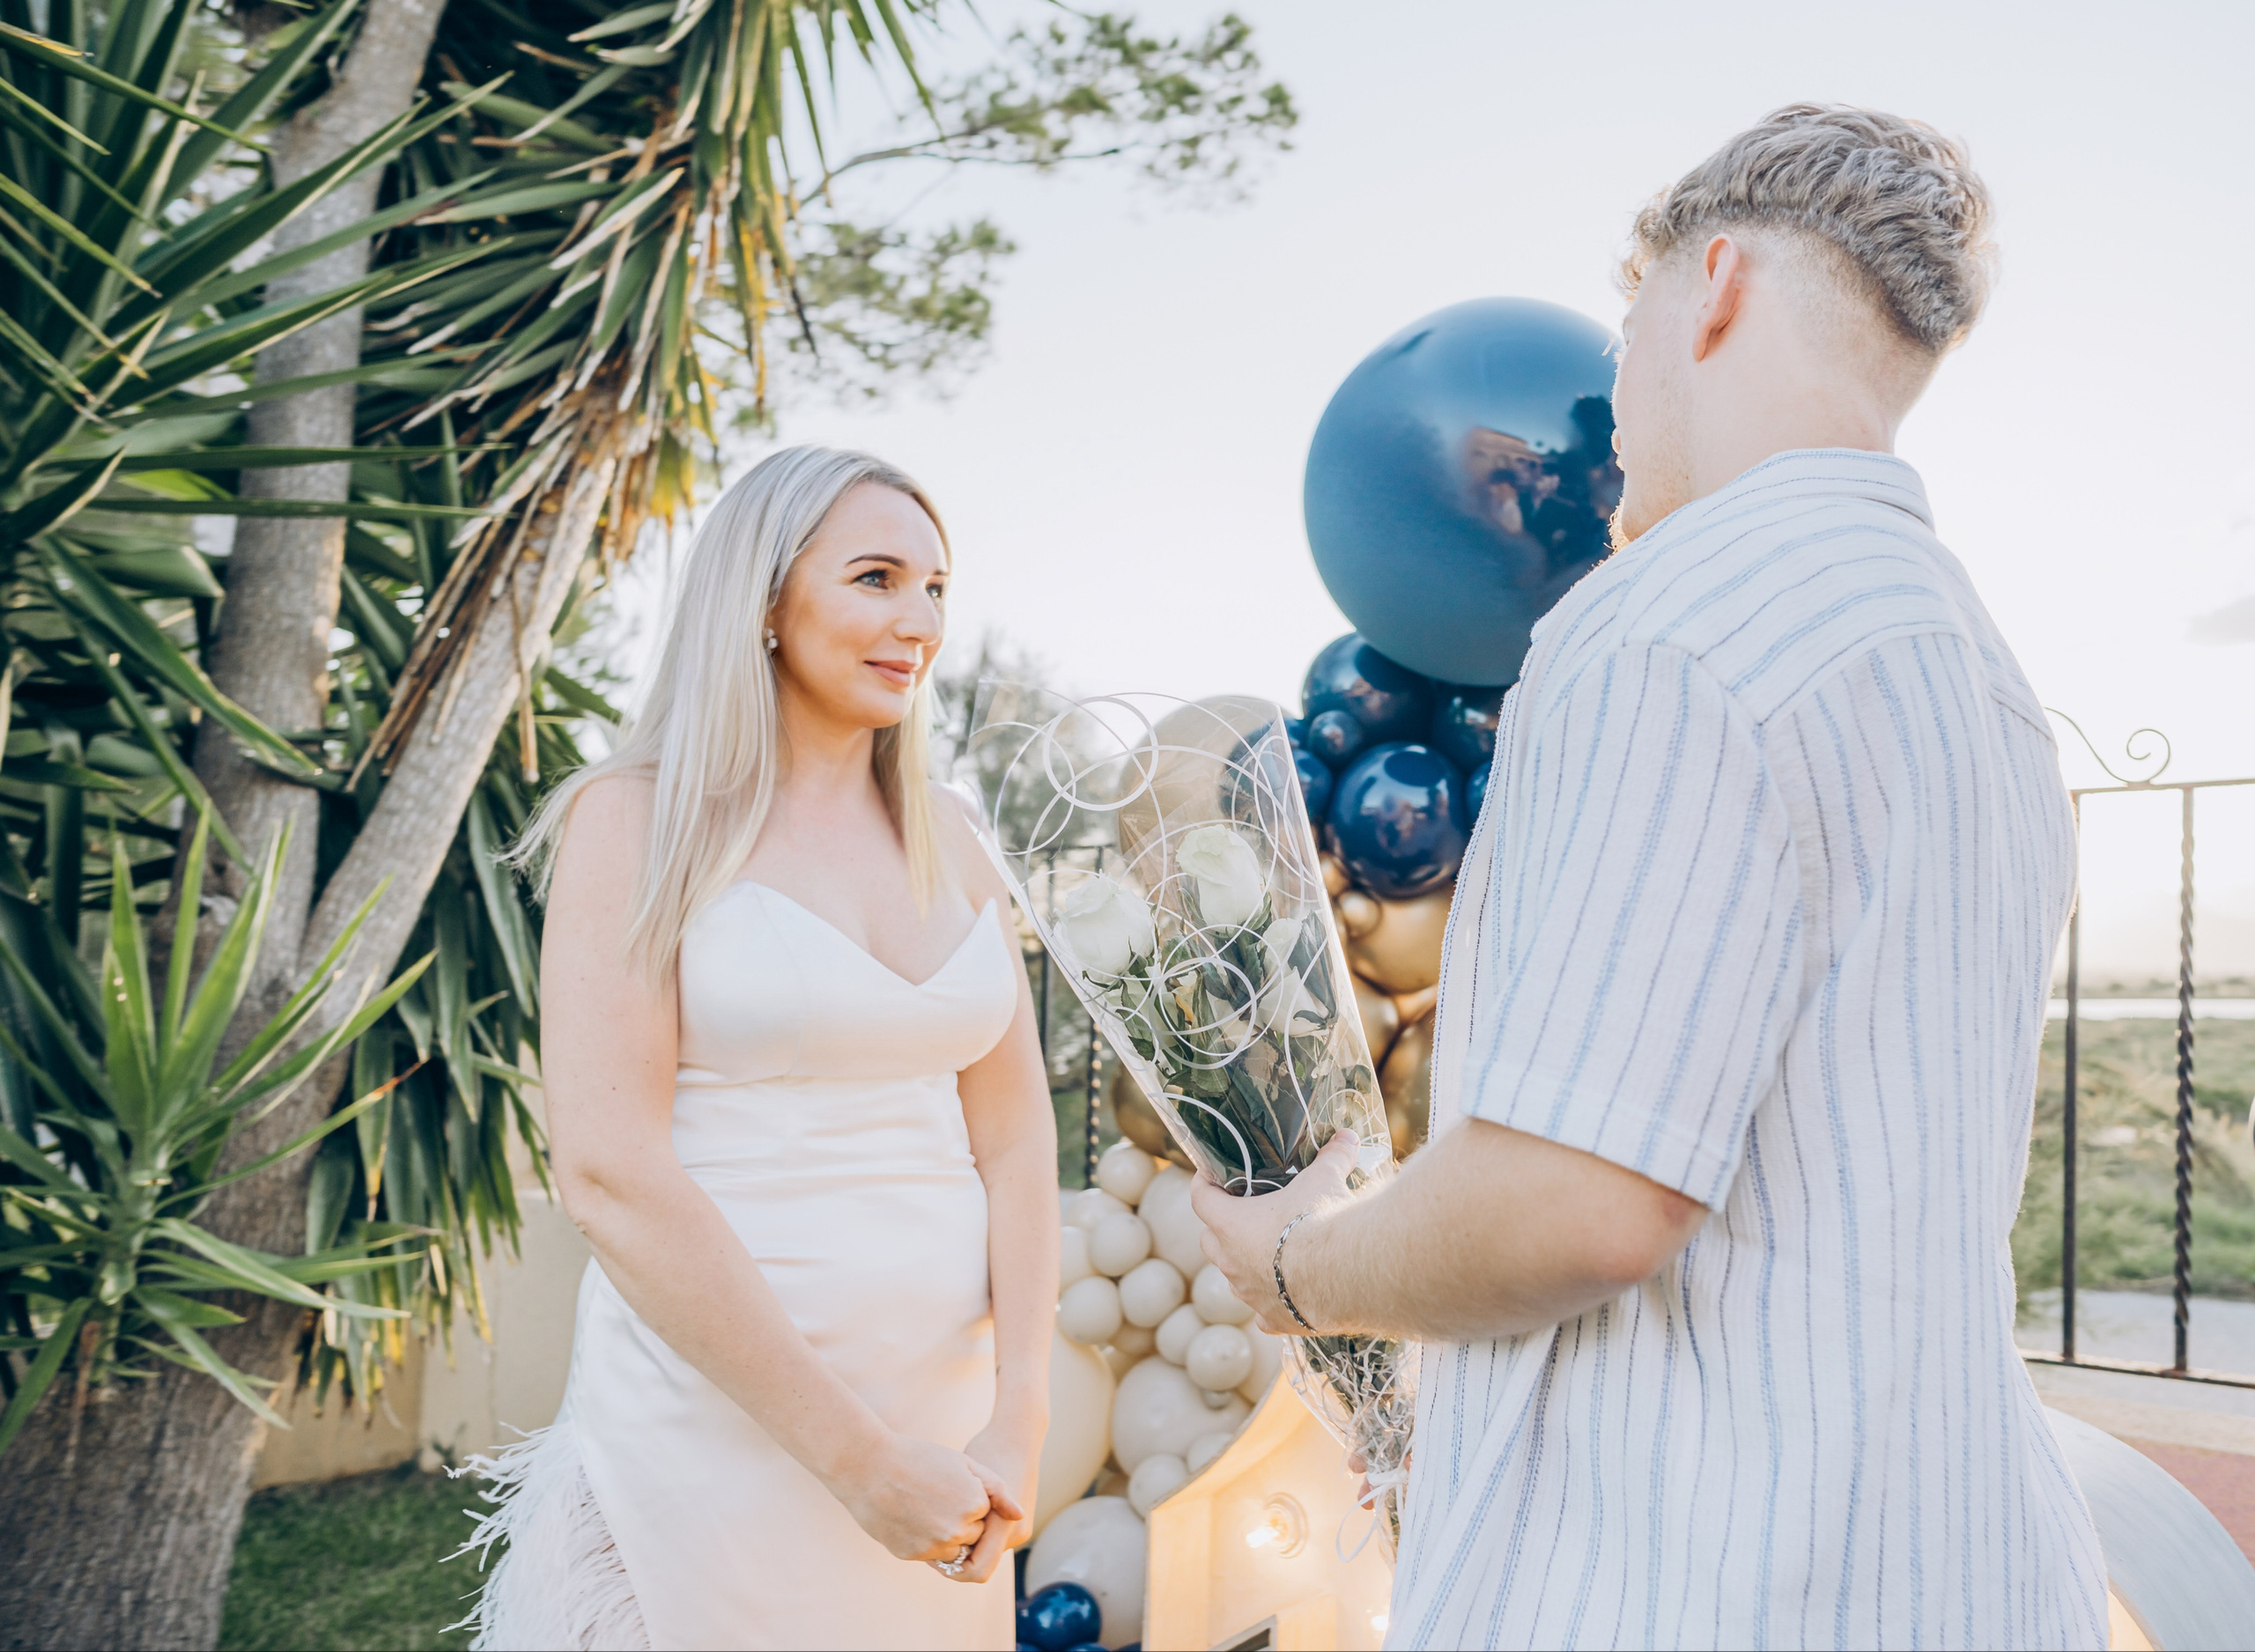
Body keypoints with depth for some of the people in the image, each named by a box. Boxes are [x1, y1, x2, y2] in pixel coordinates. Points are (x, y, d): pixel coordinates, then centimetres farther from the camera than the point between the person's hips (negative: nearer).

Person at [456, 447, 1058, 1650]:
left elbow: (1013, 1134, 5)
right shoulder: (639, 817, -6)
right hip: (716, 1413, -5)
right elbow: (607, 1171, -15)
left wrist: (1018, 1423, -9)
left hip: (943, 1410, 5)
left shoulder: (946, 838, 8)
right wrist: (860, 1462, -16)